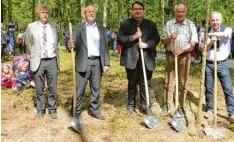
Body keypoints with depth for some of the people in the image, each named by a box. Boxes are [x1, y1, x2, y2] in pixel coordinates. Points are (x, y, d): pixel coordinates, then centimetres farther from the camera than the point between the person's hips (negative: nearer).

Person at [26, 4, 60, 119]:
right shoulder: (31, 27, 1)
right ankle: (40, 110, 22)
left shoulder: (55, 27, 5)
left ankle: (52, 110, 19)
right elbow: (28, 43, 13)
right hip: (38, 61, -1)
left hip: (52, 61, 1)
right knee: (39, 89, 7)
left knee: (53, 88, 5)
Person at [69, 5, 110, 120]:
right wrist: (71, 45, -27)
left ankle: (95, 110, 20)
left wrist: (106, 63, 2)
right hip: (83, 62, -3)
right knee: (79, 89, 0)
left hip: (97, 62, 3)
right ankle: (76, 111, 9)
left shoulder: (102, 29, 11)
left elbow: (105, 47, 9)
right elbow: (74, 45, -3)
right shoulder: (78, 28, 3)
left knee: (96, 88, 10)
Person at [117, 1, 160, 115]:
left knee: (145, 84, 8)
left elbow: (156, 38, 5)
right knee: (132, 84, 12)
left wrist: (147, 44, -12)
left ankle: (145, 106, 19)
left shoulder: (151, 24, 9)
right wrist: (133, 37, -16)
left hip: (147, 59, 1)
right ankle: (131, 105, 25)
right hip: (131, 59, -1)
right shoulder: (125, 23, 4)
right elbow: (119, 39, -5)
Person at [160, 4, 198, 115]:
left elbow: (193, 43, -7)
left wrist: (182, 50, -23)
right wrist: (169, 38, -15)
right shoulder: (169, 24, 6)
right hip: (171, 55, 2)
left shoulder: (191, 25, 0)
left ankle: (181, 106, 19)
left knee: (182, 83, 7)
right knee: (168, 82, 4)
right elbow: (163, 41, 6)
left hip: (184, 56, -2)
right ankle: (168, 106, 14)